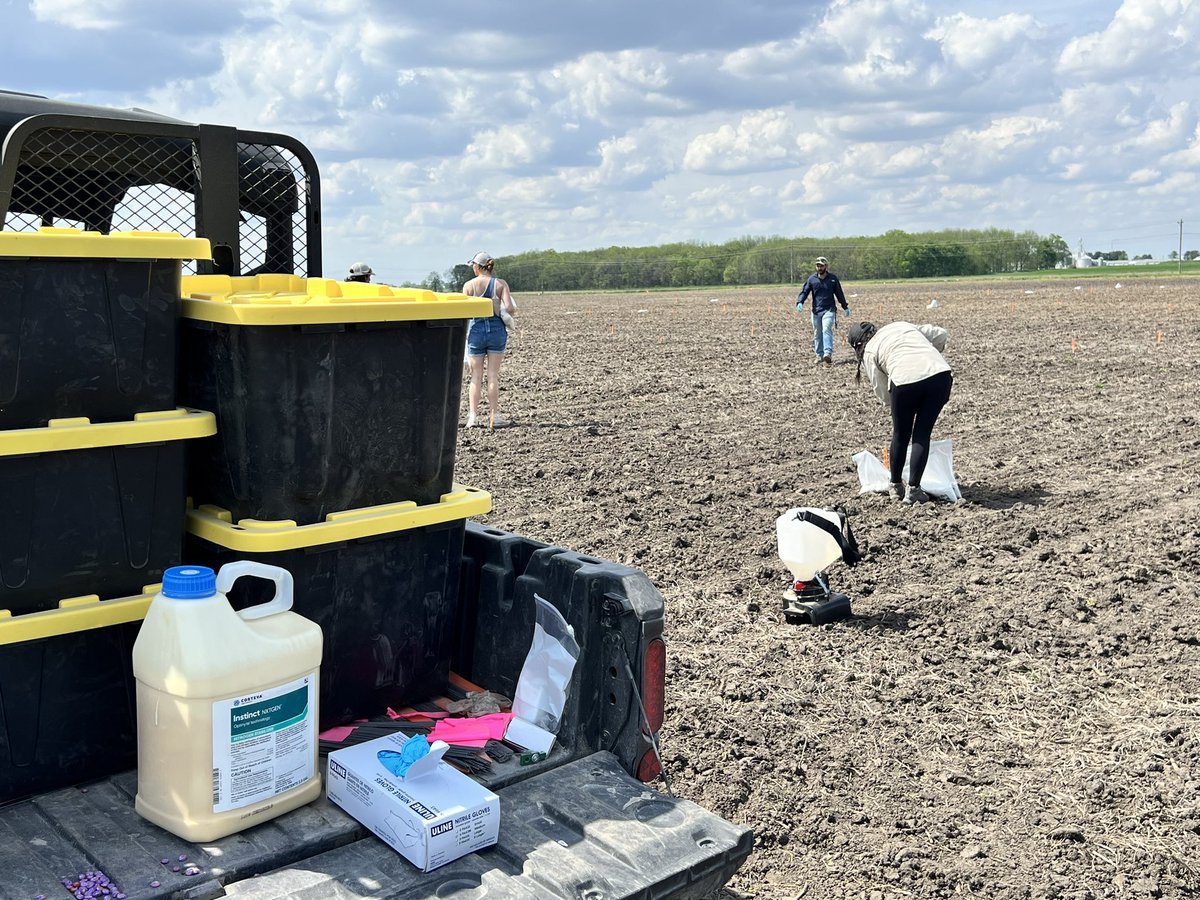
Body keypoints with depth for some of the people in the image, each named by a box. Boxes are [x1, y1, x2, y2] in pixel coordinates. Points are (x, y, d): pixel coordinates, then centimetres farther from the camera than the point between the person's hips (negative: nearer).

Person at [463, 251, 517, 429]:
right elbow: (510, 308, -11)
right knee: (493, 375, 5)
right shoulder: (501, 283, 0)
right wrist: (506, 317, 10)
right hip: (496, 329, 0)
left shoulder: (469, 285, -1)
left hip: (476, 329, 0)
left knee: (476, 376, 7)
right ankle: (494, 416, 5)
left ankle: (473, 415, 1)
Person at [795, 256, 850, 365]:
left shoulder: (833, 278, 4)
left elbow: (839, 293, 13)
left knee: (827, 330, -19)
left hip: (829, 310, -3)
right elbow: (804, 291, 2)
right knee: (817, 334, 7)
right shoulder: (812, 279, 5)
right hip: (816, 310, 3)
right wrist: (800, 302, -18)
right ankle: (819, 355, 16)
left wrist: (845, 307, 19)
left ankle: (828, 354, -30)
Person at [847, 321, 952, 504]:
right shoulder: (902, 325, 30)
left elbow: (883, 393, 17)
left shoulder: (869, 352, 17)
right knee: (922, 435, 13)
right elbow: (942, 334, 27)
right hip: (940, 373, 3)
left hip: (904, 380, -3)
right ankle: (914, 490, 13)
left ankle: (896, 486, 32)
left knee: (900, 436, 18)